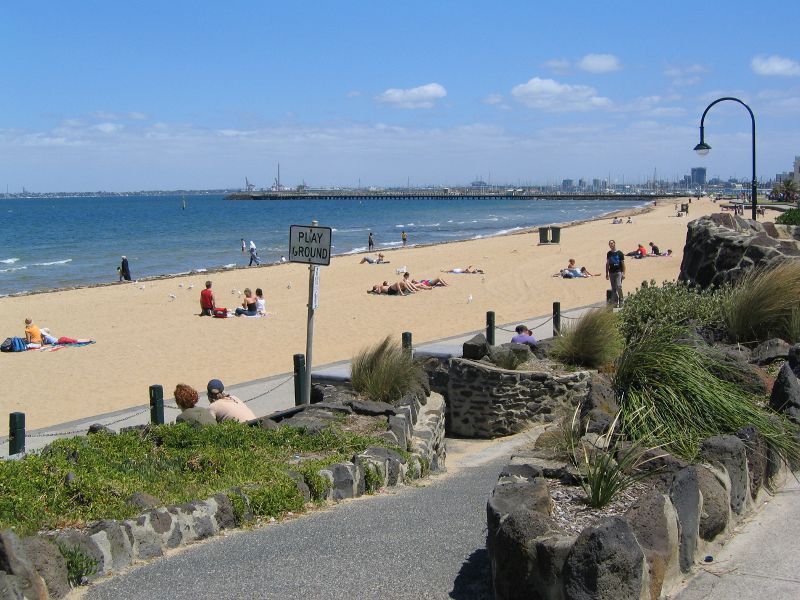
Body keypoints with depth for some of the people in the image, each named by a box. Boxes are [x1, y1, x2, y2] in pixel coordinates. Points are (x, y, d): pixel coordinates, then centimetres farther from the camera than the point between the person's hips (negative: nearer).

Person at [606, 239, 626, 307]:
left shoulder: (619, 253, -1)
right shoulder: (609, 254, 11)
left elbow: (623, 264, 1)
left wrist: (623, 273, -5)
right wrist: (607, 274, 13)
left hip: (618, 272, -4)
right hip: (611, 273, 4)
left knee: (619, 286, -16)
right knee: (613, 288, 5)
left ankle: (621, 301, -5)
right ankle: (615, 302, 10)